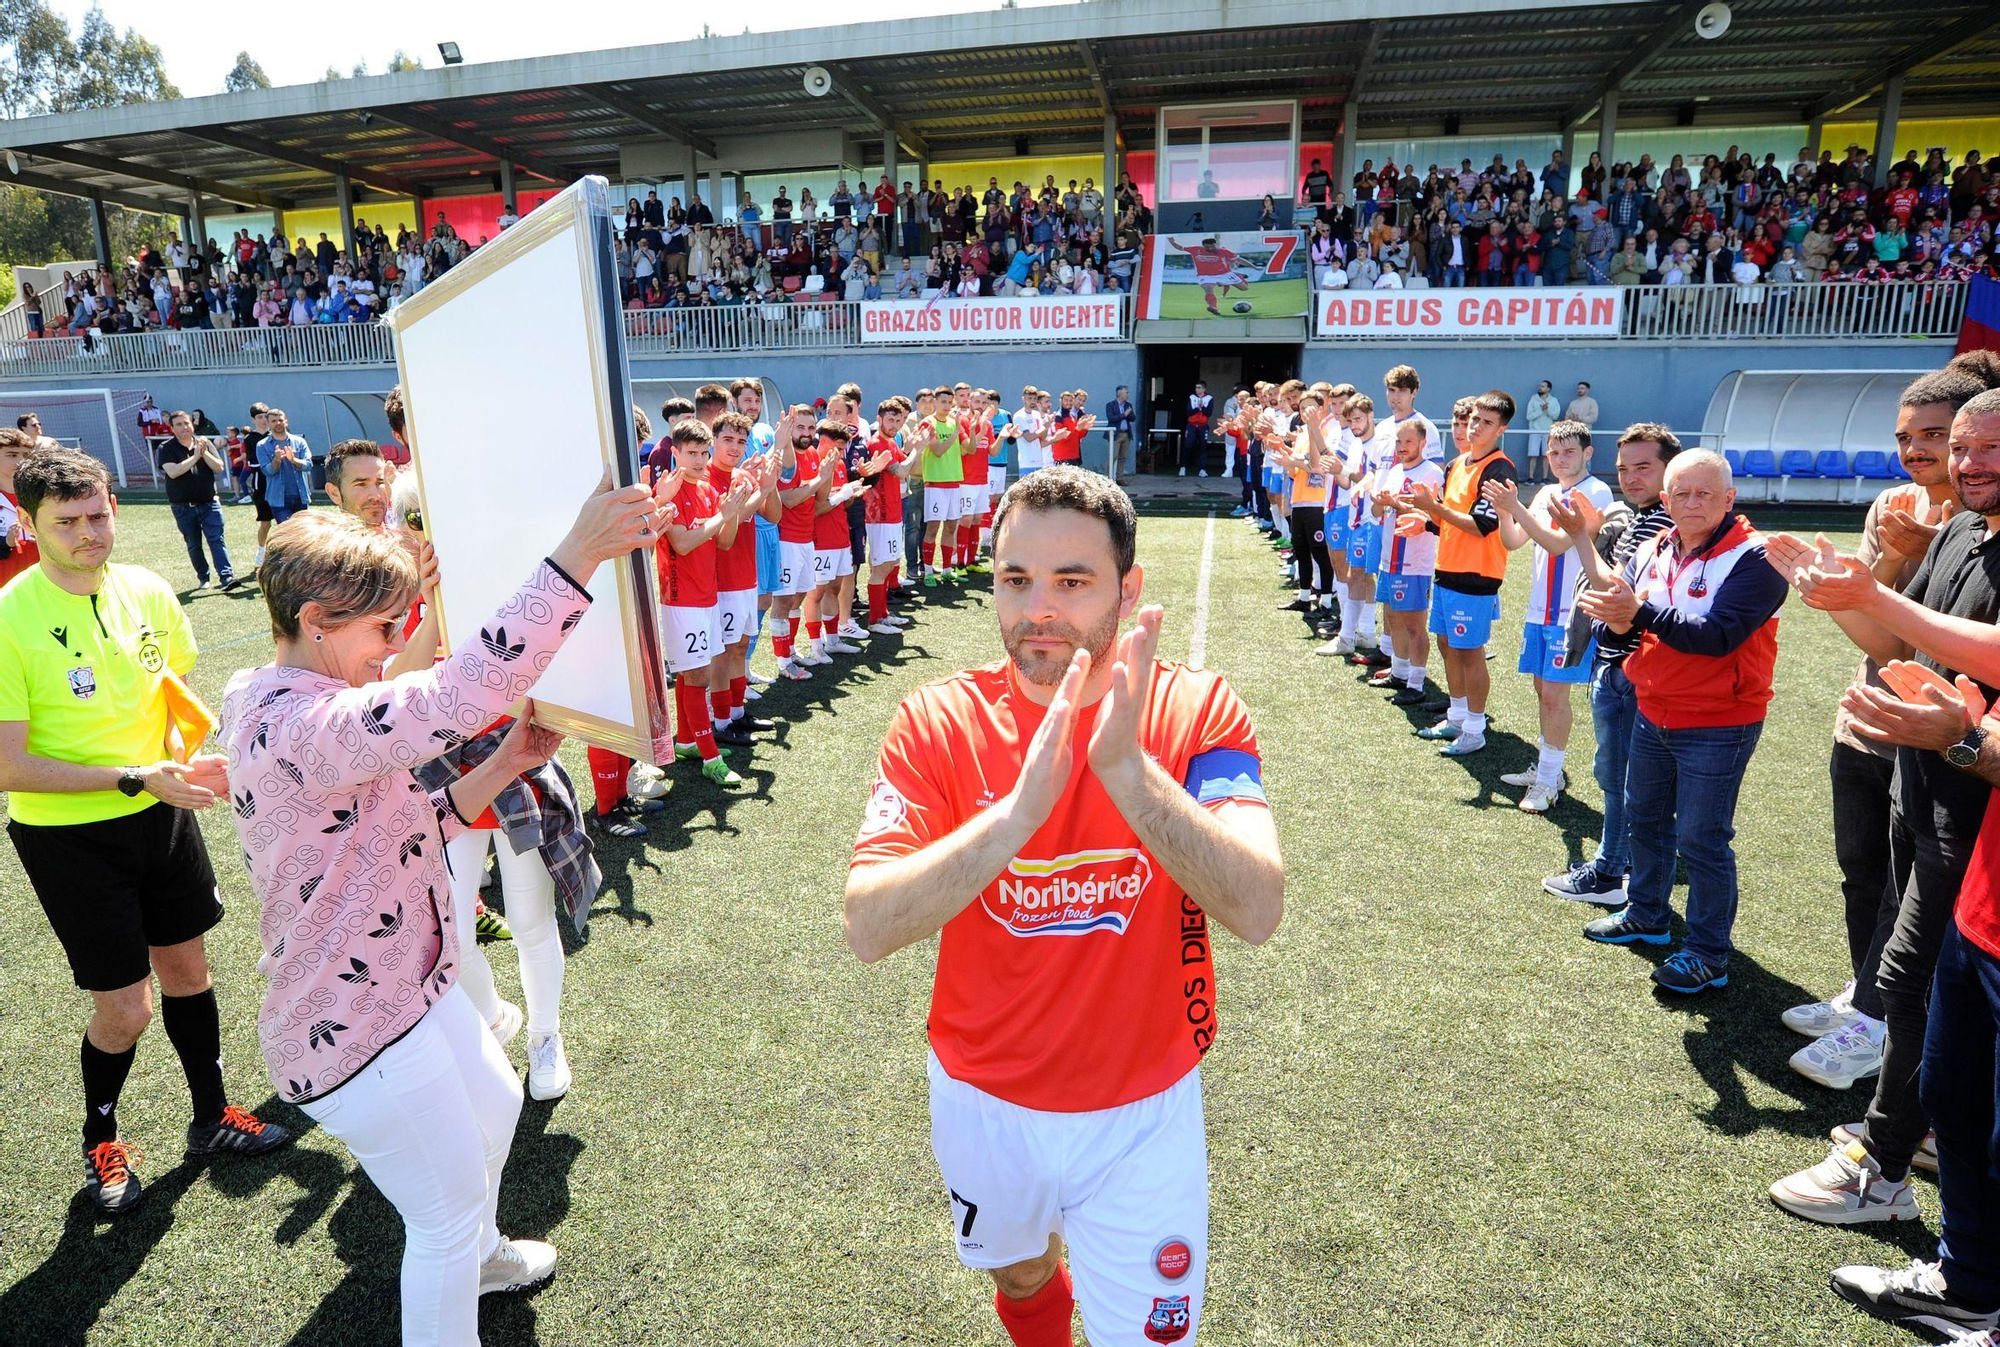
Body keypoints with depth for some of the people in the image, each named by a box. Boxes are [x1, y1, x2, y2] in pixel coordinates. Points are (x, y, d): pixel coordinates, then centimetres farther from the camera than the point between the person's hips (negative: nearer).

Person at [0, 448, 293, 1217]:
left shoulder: (148, 592, -4)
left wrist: (189, 753, -6)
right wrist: (136, 779, -23)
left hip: (162, 815, 5)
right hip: (68, 835, -5)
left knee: (186, 967, 17)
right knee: (124, 1007, 2)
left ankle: (211, 1119, 38)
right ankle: (99, 1144, 34)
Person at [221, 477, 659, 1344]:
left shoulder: (298, 706, 4)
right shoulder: (305, 726, -31)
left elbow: (413, 824, 7)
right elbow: (466, 690, -48)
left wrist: (505, 764, -5)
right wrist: (577, 555, -49)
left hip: (407, 987, 11)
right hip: (355, 1033, -11)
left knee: (495, 1104, 32)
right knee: (451, 1207, 10)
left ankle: (470, 1258, 58)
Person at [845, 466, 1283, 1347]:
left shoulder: (1196, 712, -17)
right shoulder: (938, 723, -16)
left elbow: (1258, 912, -29)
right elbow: (868, 929, -27)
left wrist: (1127, 768, -41)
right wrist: (1020, 808, -40)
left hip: (1143, 1109, -1)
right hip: (983, 1099, 2)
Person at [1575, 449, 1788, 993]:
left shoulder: (1755, 558, -17)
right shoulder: (1653, 551, 3)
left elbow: (1718, 635, -28)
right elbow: (1625, 612, 1)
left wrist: (1642, 611, -32)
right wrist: (1614, 615, -23)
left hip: (1718, 727, -7)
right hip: (1653, 715, 7)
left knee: (1702, 839, 0)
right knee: (1645, 817, 20)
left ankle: (1708, 954, 16)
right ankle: (1646, 916, 40)